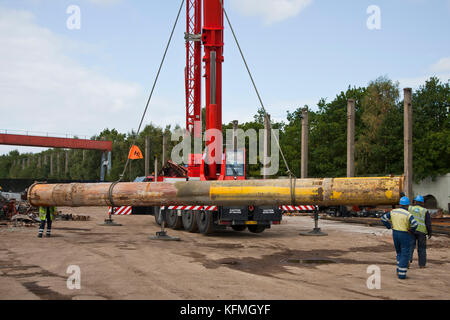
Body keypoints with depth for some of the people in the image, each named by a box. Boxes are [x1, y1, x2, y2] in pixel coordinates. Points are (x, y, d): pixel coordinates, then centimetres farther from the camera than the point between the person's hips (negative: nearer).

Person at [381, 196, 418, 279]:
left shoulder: (393, 212, -1)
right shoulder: (408, 214, -16)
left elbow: (383, 218, 4)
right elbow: (415, 224, -29)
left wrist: (390, 227, 6)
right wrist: (411, 230, -11)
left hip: (395, 234, 5)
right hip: (405, 235, -5)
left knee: (399, 253, 22)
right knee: (405, 255, 4)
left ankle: (399, 270, 17)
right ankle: (401, 274, 3)